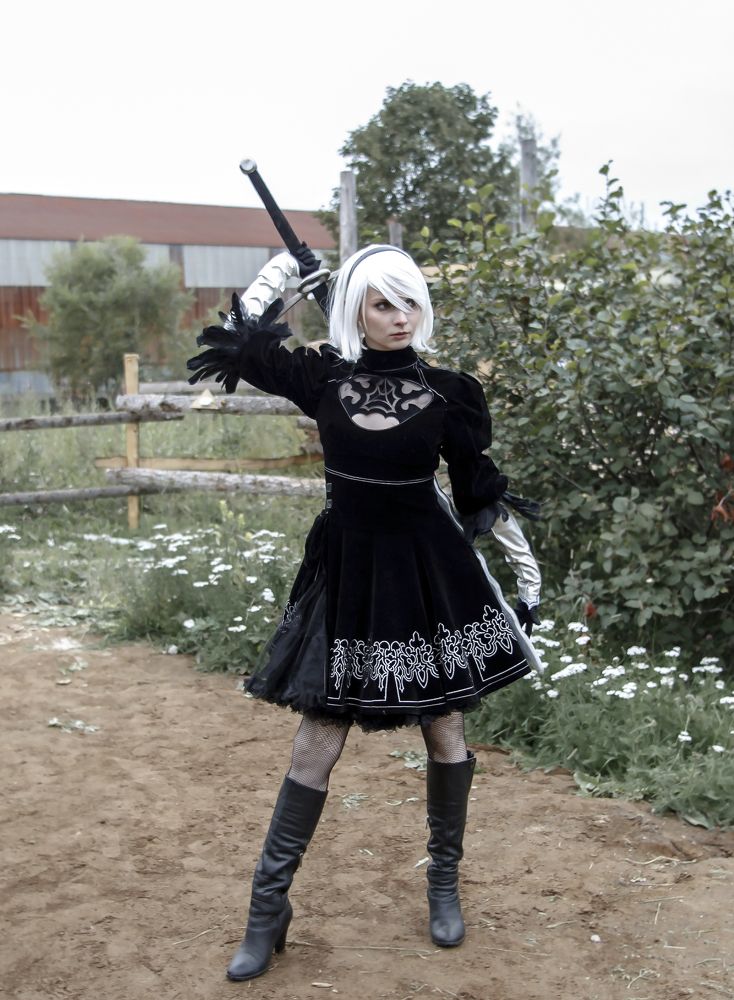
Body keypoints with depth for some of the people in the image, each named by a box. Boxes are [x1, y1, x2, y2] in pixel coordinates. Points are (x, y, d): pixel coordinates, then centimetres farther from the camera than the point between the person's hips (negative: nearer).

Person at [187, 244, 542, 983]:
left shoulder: (446, 393, -4)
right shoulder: (321, 377, -3)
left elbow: (485, 495, 3)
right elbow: (241, 335, 3)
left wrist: (529, 577, 6)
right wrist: (293, 261, 9)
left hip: (430, 570, 0)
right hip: (346, 570, 0)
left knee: (445, 730, 9)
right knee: (317, 740, 2)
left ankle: (445, 880, 31)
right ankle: (269, 905, 14)